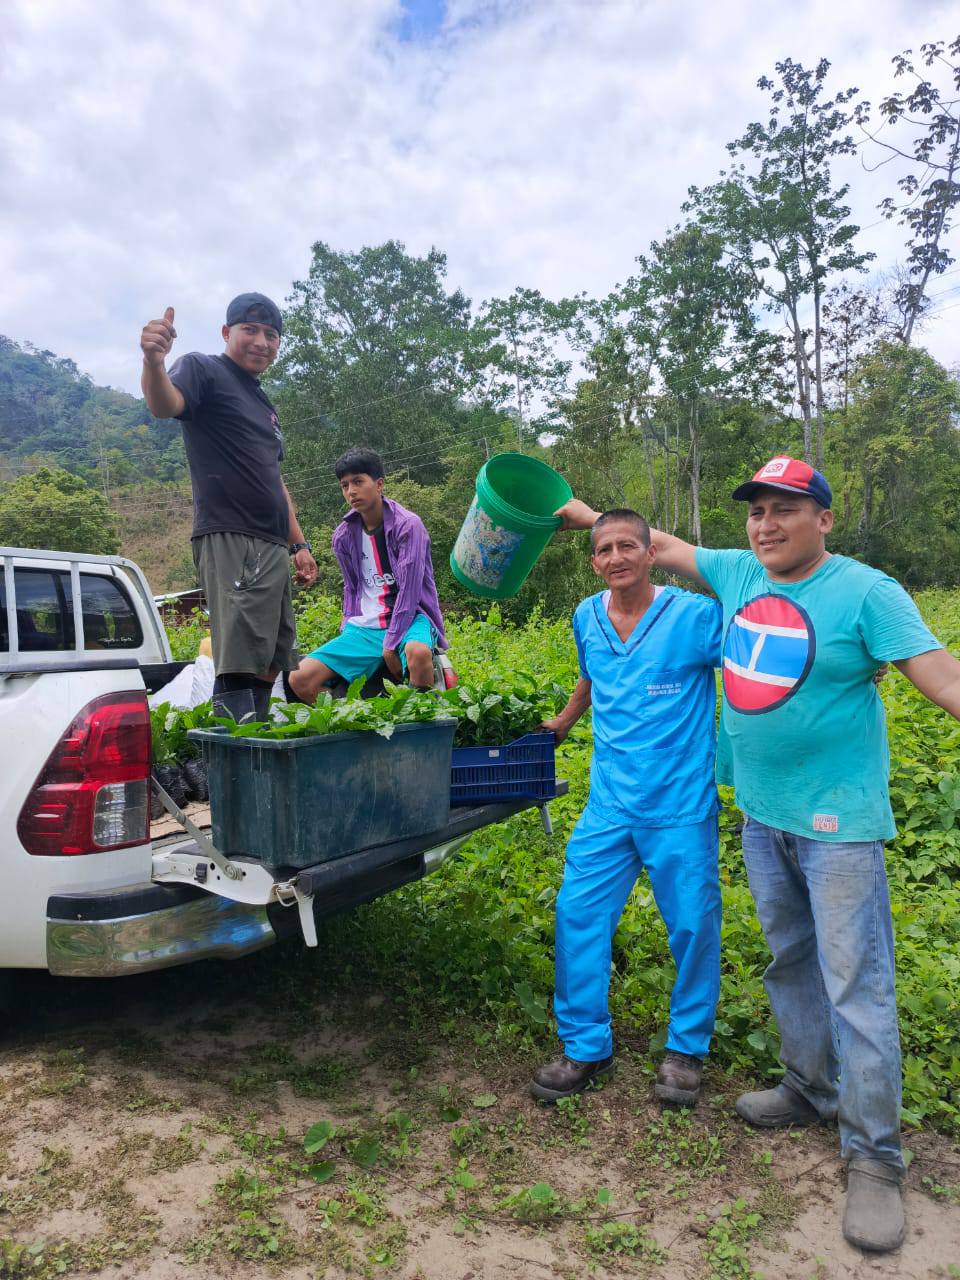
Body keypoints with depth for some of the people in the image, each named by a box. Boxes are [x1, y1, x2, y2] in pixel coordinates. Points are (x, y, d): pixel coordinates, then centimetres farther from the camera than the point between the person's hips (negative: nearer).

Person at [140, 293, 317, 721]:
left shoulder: (264, 403, 26)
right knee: (239, 667, -16)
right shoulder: (205, 370, 2)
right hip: (231, 539, -9)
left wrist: (298, 544, 23)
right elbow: (164, 404, -21)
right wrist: (154, 363, -43)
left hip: (272, 547, 9)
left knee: (267, 669, 10)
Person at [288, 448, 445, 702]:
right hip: (364, 626, 5)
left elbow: (409, 588, -14)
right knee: (299, 678, -14)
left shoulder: (408, 525, -8)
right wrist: (347, 631, 4)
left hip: (410, 616, -5)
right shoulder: (343, 535, 8)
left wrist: (391, 644, -17)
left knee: (417, 652, -42)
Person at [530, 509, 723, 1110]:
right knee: (578, 914, 2)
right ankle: (586, 1048, 20)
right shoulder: (587, 618, 6)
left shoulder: (696, 615, -10)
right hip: (610, 804, 4)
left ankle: (687, 1048, 30)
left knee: (693, 926, 8)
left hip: (682, 804, -4)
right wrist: (562, 723, 28)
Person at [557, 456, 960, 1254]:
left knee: (856, 983, -1)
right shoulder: (738, 575, 5)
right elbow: (664, 546, 19)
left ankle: (874, 1158, 12)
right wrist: (590, 517, 25)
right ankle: (812, 1090, 37)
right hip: (761, 812, 6)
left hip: (839, 820, -6)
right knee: (790, 961, 18)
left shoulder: (865, 592, -12)